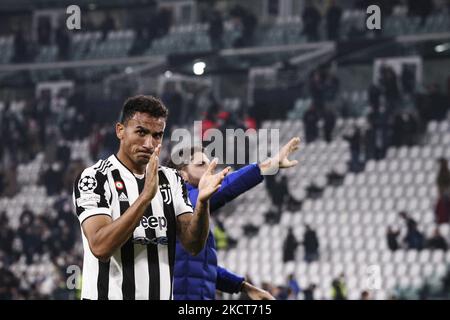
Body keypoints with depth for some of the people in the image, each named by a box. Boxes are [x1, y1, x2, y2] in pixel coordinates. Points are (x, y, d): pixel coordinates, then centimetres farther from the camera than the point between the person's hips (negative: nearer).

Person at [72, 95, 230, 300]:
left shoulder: (171, 180, 6)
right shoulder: (95, 178, -9)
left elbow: (193, 245, -1)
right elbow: (100, 247, -22)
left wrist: (202, 202, -19)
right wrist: (146, 195, -28)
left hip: (162, 295, 5)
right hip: (110, 295, -5)